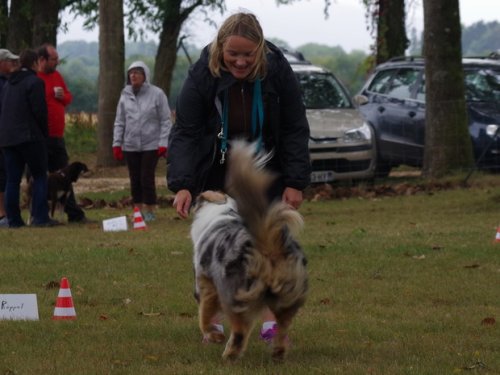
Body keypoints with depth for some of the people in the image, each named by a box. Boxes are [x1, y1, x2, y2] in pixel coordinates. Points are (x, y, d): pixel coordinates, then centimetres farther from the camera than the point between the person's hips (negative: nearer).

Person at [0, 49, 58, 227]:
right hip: (30, 137, -7)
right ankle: (40, 217, -8)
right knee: (40, 177, -1)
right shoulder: (35, 82, -8)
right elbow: (39, 110, -13)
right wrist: (44, 132, 1)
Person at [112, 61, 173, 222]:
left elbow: (166, 121, -4)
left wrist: (163, 143, -10)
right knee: (135, 180, 6)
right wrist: (117, 143, 4)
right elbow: (119, 122, 11)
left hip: (151, 146, -4)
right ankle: (138, 210, 14)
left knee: (147, 178, -5)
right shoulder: (125, 95, 7)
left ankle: (150, 211, 4)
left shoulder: (157, 94, -5)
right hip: (131, 146, 4)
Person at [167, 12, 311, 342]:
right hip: (216, 174, 0)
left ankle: (270, 323, -2)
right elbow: (185, 133, -20)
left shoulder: (278, 71, -19)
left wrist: (295, 182, -13)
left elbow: (295, 129, -11)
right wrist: (182, 185, -31)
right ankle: (216, 323, 8)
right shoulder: (203, 75, -21)